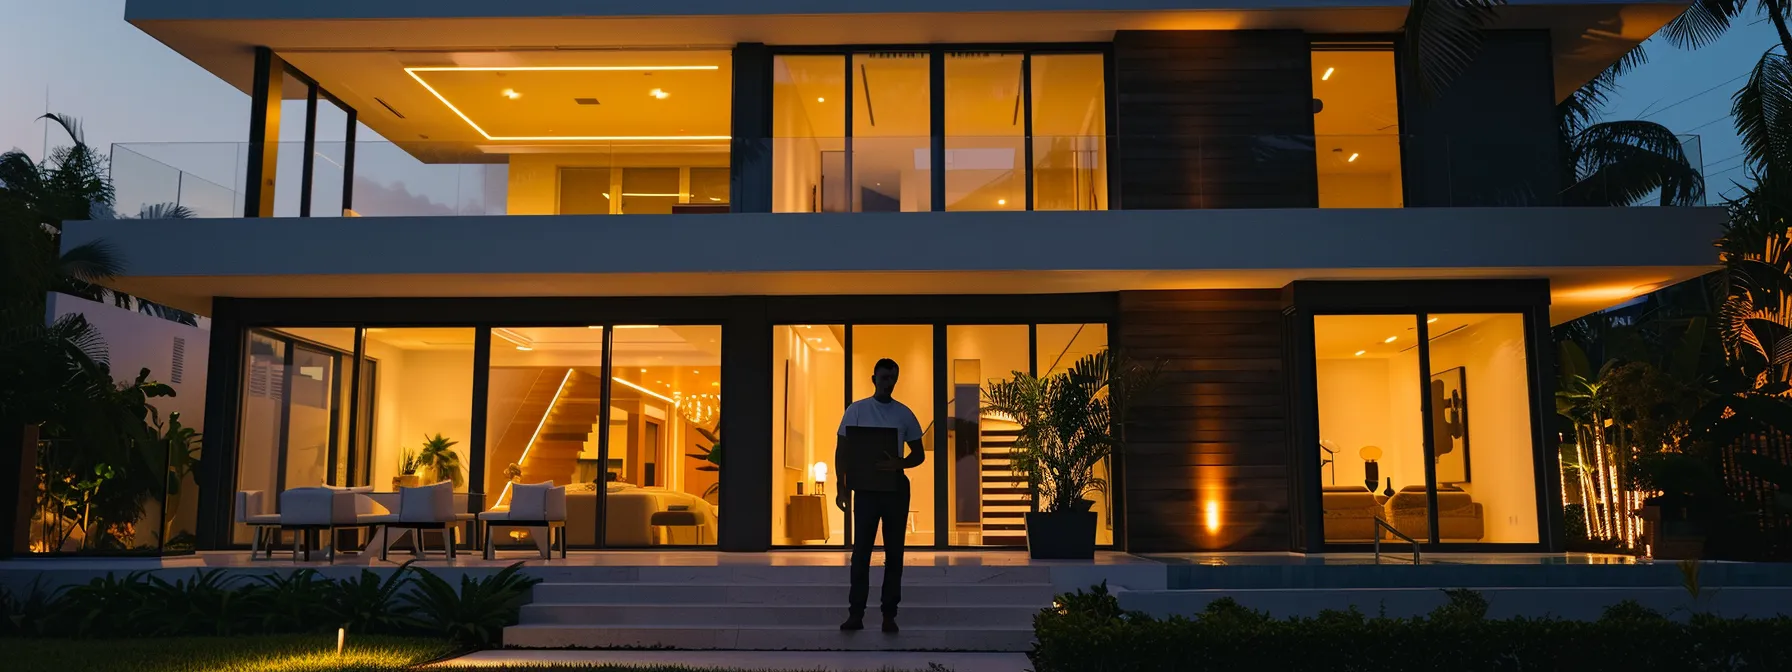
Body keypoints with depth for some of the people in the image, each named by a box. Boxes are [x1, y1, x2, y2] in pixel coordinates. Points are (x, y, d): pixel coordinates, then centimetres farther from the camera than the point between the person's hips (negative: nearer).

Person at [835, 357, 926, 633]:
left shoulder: (904, 414, 6)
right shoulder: (856, 410, 2)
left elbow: (919, 454, 9)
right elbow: (841, 451, 3)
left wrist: (899, 463, -13)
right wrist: (842, 487, -6)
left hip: (896, 488, 2)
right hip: (866, 487, -2)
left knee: (894, 553, 4)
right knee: (861, 551, -2)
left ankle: (889, 614, 10)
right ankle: (855, 613, 1)